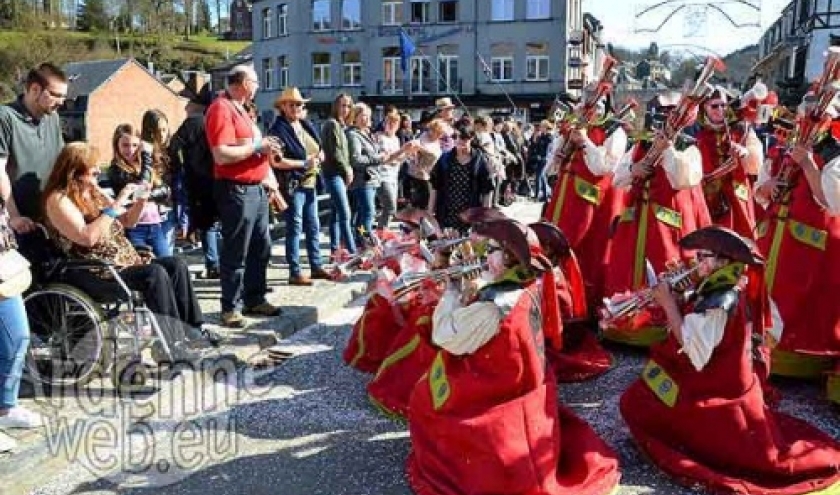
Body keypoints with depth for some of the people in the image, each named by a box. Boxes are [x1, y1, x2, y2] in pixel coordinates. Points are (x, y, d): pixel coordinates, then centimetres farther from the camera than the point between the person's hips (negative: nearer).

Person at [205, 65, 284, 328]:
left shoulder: (239, 109, 17)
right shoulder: (221, 109, -13)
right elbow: (222, 155, -23)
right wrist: (257, 147, -17)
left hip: (256, 188, 10)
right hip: (236, 190, -10)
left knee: (261, 247, 15)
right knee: (235, 253, -2)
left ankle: (255, 299, 26)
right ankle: (231, 308, 7)